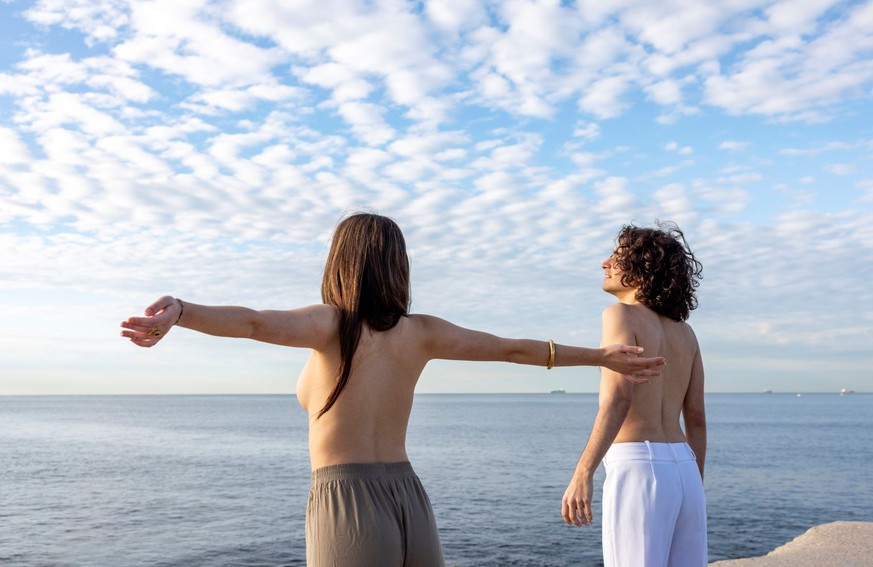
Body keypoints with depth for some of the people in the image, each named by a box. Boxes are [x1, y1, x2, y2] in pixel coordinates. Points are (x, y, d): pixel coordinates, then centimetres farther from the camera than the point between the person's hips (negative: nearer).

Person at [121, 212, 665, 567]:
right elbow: (514, 348, 14)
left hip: (347, 509, -5)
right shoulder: (421, 331, 8)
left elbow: (253, 322, -25)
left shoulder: (332, 323, -6)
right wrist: (600, 356, 25)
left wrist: (178, 311, -42)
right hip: (411, 503, 6)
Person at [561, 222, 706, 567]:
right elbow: (697, 419, 17)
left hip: (638, 472, -8)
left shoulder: (621, 314, -4)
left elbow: (618, 399, -19)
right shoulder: (684, 332, 18)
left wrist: (582, 474, -25)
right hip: (682, 473, 8)